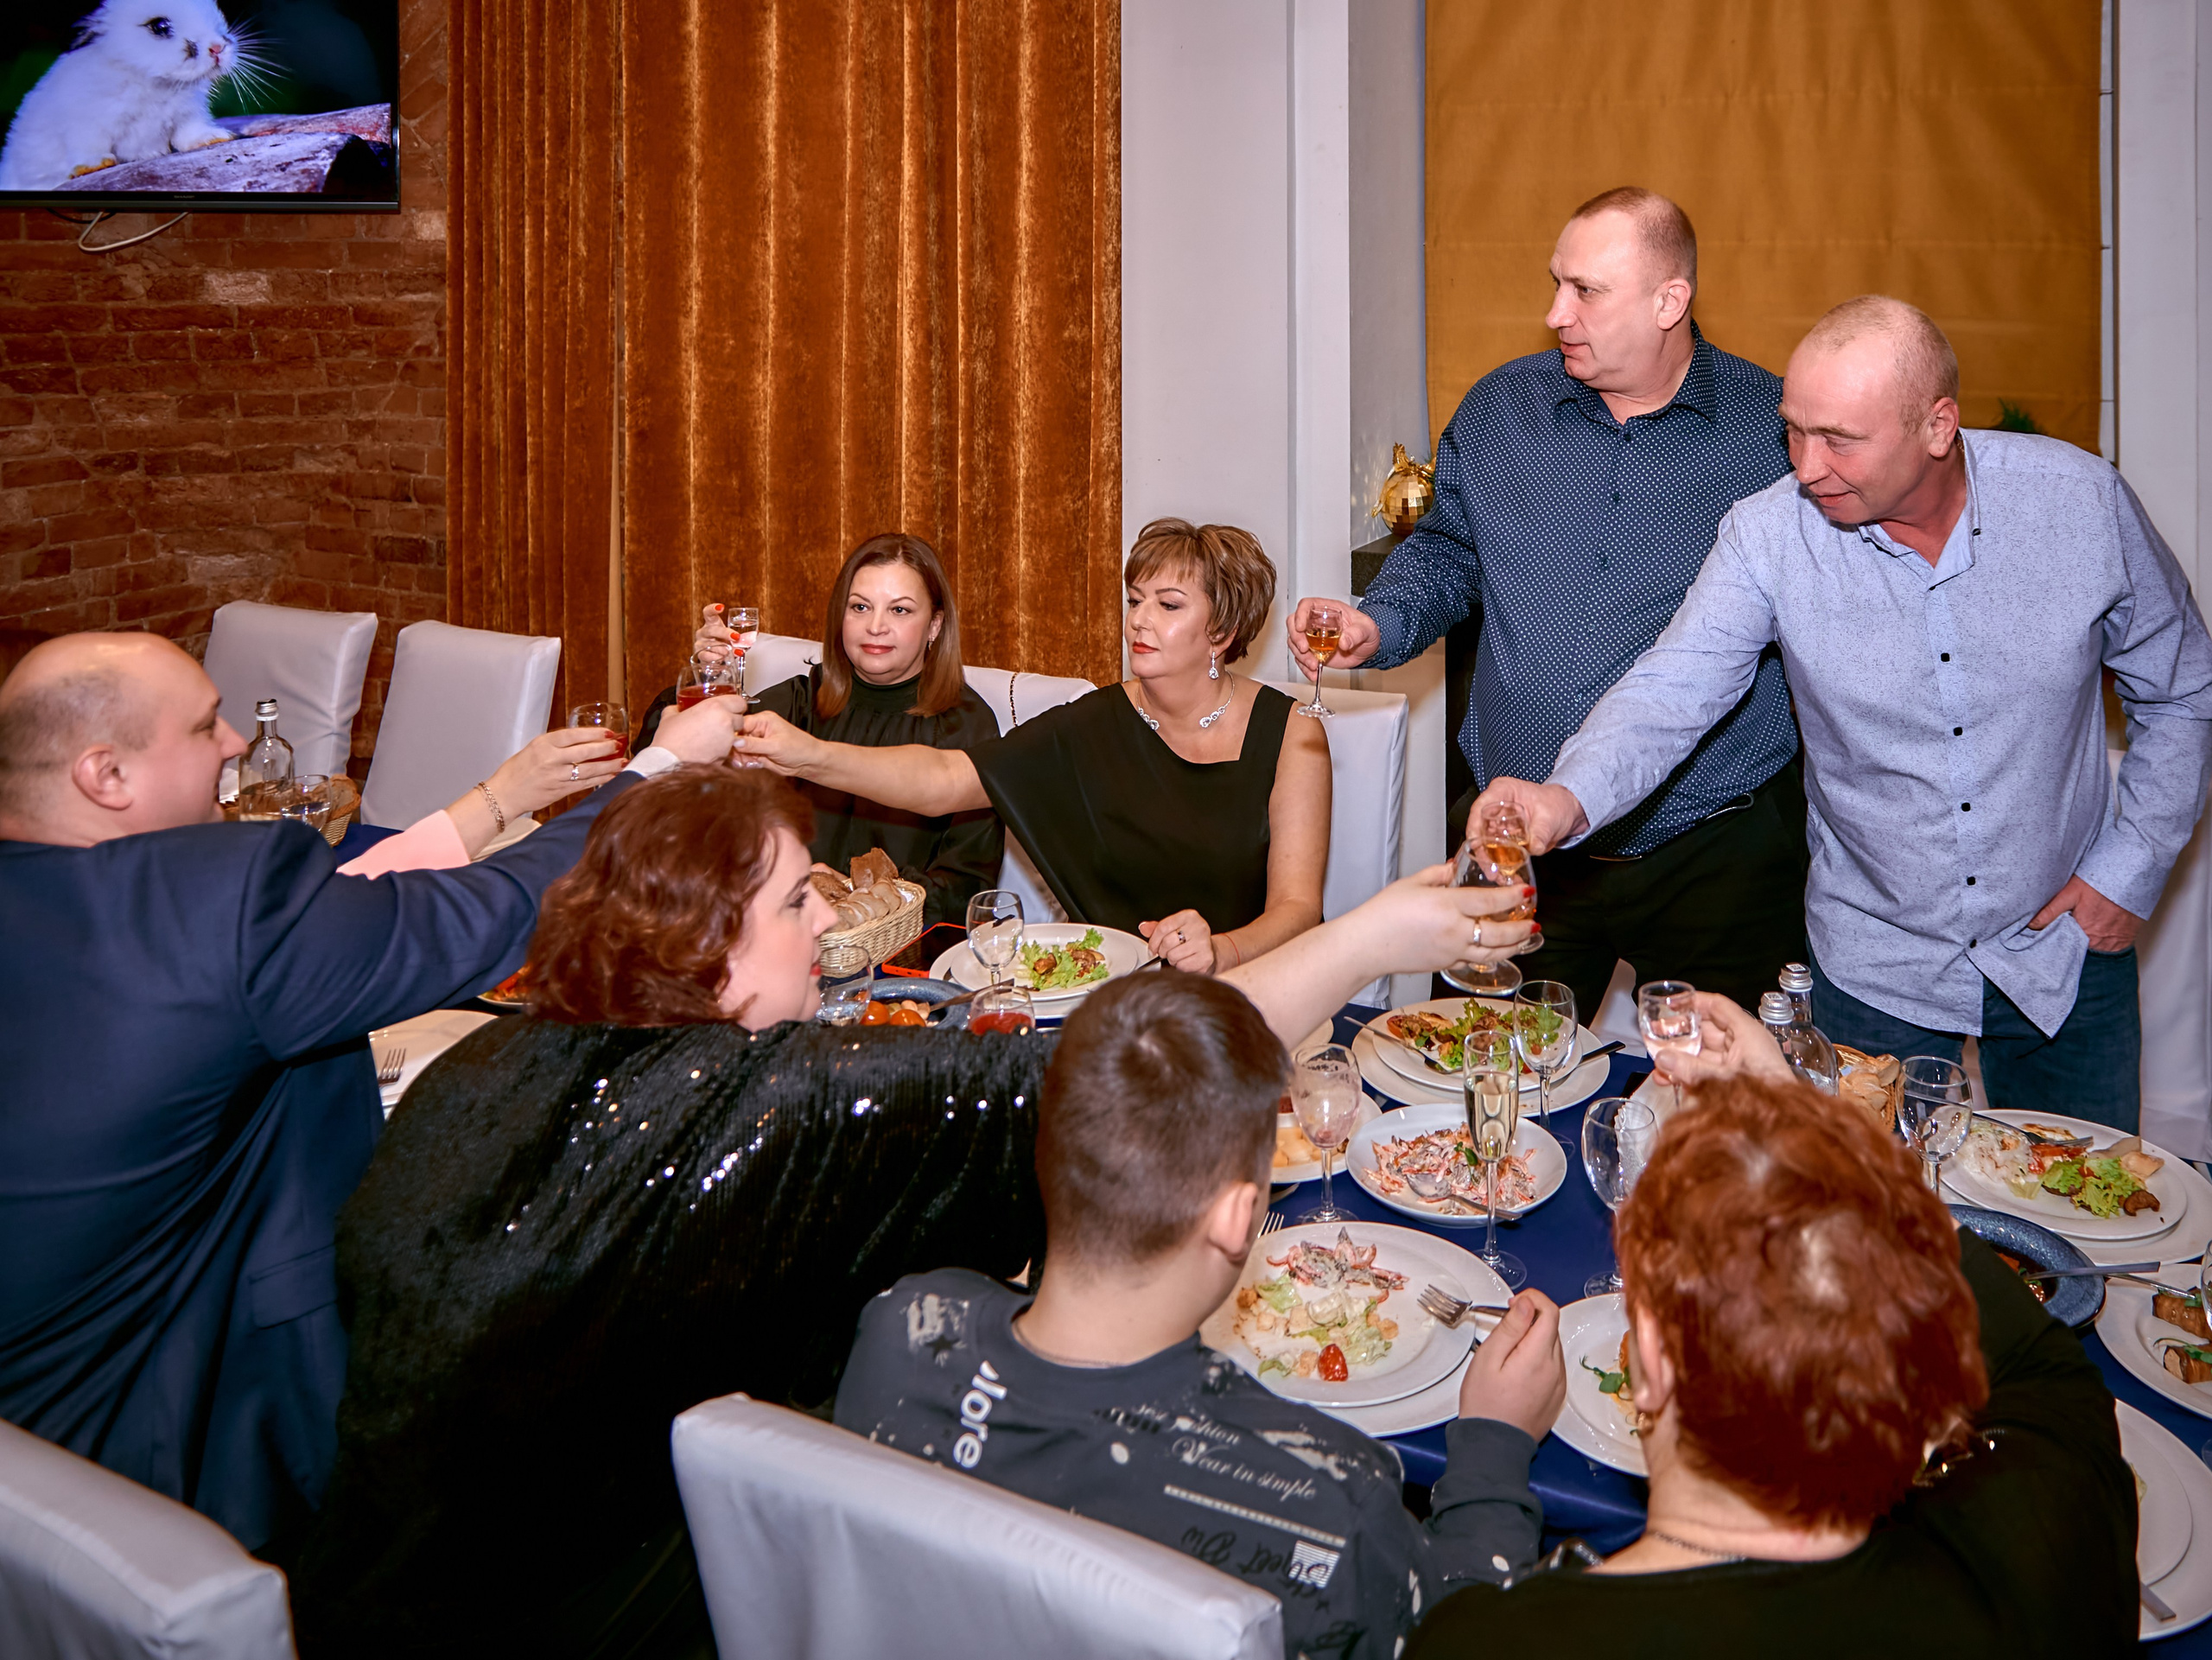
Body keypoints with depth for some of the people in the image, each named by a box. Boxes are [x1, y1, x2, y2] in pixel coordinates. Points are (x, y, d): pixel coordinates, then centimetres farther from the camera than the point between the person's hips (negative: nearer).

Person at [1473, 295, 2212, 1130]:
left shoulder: (2081, 499, -12)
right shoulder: (1768, 536, -16)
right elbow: (1672, 691, -21)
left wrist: (2133, 865, -5)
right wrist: (1568, 796, -41)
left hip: (2064, 945, 1)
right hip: (1876, 964, -1)